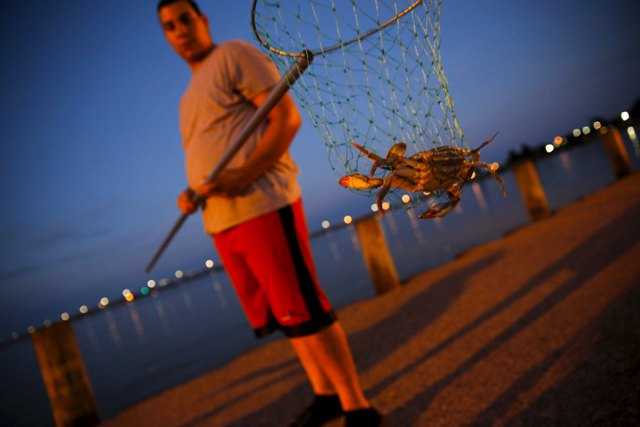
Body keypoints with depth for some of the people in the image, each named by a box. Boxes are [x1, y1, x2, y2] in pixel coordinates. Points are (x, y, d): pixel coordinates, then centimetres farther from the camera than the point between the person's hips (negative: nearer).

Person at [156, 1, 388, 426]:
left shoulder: (234, 55, 2)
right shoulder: (189, 97, 26)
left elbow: (287, 116, -9)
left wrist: (246, 174, -20)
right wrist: (191, 193, 8)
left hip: (262, 206, -8)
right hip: (222, 222, 8)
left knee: (303, 312, -9)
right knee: (281, 315, 11)